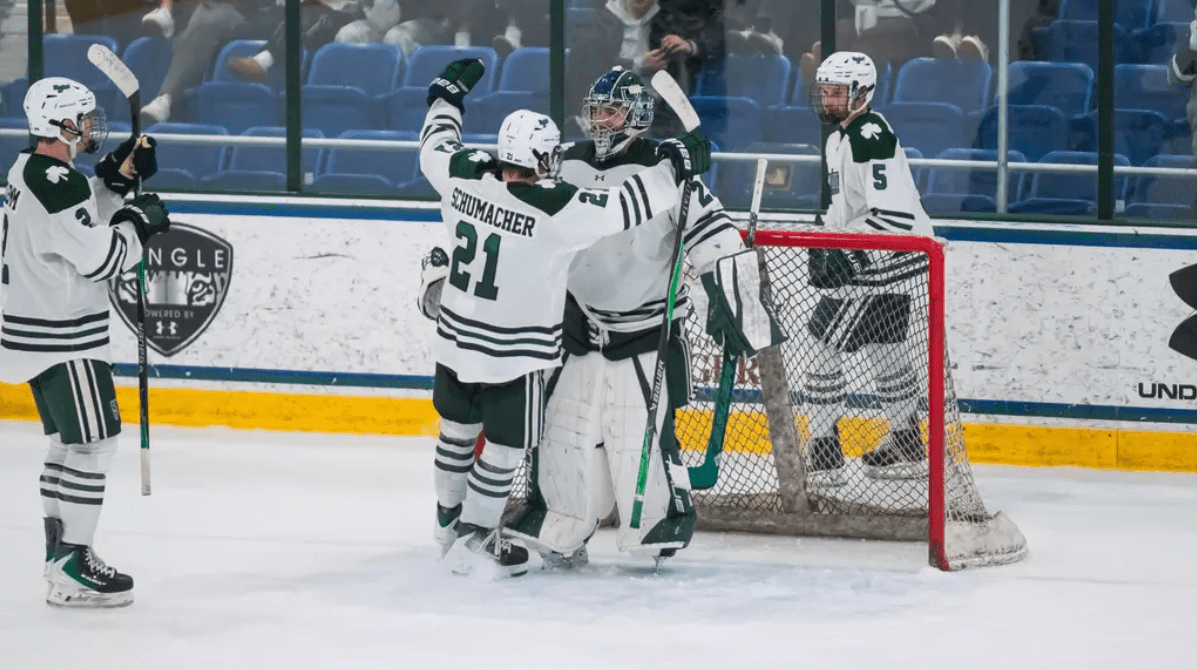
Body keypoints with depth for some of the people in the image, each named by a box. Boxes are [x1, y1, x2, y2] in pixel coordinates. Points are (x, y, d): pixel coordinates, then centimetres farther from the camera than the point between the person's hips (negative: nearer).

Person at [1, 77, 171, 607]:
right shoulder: (58, 183, -22)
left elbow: (85, 222, 19)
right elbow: (101, 258, -22)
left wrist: (117, 176, 7)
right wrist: (142, 221, -7)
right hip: (61, 338, -11)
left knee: (69, 441, 18)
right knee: (93, 443, -8)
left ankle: (59, 552, 24)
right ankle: (71, 570, -9)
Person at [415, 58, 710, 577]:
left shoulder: (467, 177, -9)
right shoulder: (555, 209, -26)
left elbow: (435, 150, 12)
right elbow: (623, 208, -25)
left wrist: (448, 96, 27)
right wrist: (674, 165, -13)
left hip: (456, 339, 7)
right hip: (514, 353, -7)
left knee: (458, 428, 24)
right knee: (505, 446, 8)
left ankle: (449, 522, 40)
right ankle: (472, 541, 11)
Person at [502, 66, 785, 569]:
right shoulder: (570, 167, 6)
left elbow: (712, 233, -17)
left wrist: (734, 298, -22)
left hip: (646, 331, -6)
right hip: (579, 324, 6)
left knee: (640, 433, -10)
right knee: (563, 428, 5)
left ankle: (662, 524, 5)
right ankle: (560, 529, 16)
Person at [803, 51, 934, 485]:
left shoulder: (869, 137, -21)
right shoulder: (840, 136, 13)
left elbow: (894, 214, -28)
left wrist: (847, 255, -28)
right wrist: (826, 239, 14)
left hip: (891, 256, -11)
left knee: (826, 341, -12)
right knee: (885, 348, 21)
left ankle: (823, 456, -10)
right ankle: (907, 448, 33)